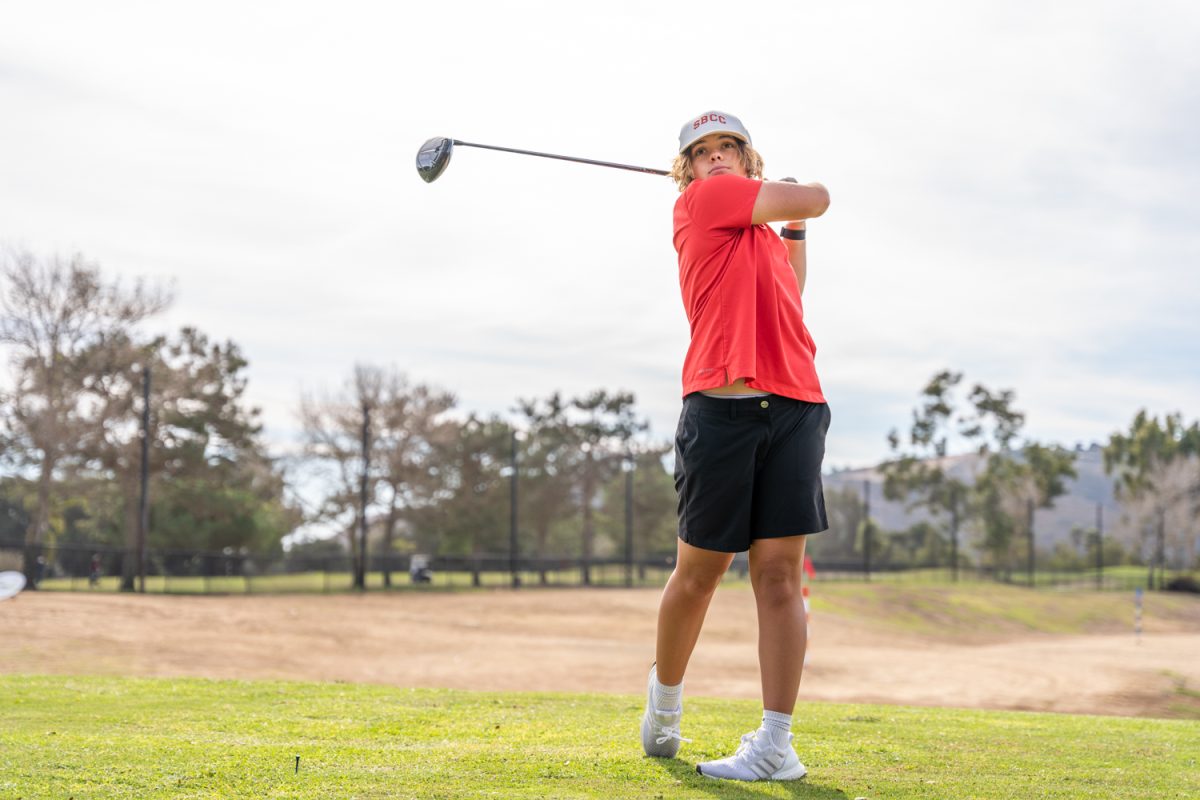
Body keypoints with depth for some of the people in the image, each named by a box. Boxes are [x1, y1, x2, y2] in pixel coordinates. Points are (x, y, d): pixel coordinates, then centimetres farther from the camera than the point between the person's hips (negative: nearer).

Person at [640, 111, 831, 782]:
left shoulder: (768, 235, 26)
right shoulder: (701, 201, 5)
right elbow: (816, 197, 4)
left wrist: (796, 230, 32)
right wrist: (796, 203, 26)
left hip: (795, 406, 5)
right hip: (721, 407, -5)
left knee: (780, 571, -4)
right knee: (699, 573, 4)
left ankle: (776, 745, -4)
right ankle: (664, 704, 28)